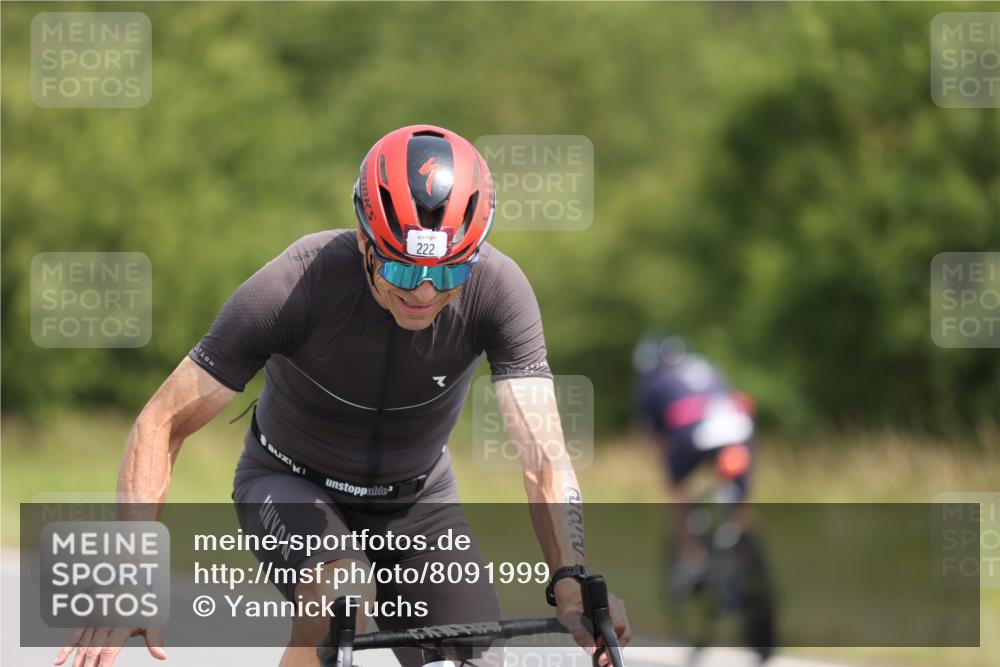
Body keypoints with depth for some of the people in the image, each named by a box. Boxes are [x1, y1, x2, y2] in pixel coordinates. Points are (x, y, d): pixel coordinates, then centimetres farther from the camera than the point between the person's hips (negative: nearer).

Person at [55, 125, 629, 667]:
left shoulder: (498, 288, -27)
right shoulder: (296, 286, -32)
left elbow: (542, 455, -33)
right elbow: (162, 425, -26)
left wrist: (571, 582, -51)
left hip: (418, 498, 3)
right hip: (291, 485, -3)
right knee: (342, 594, -36)